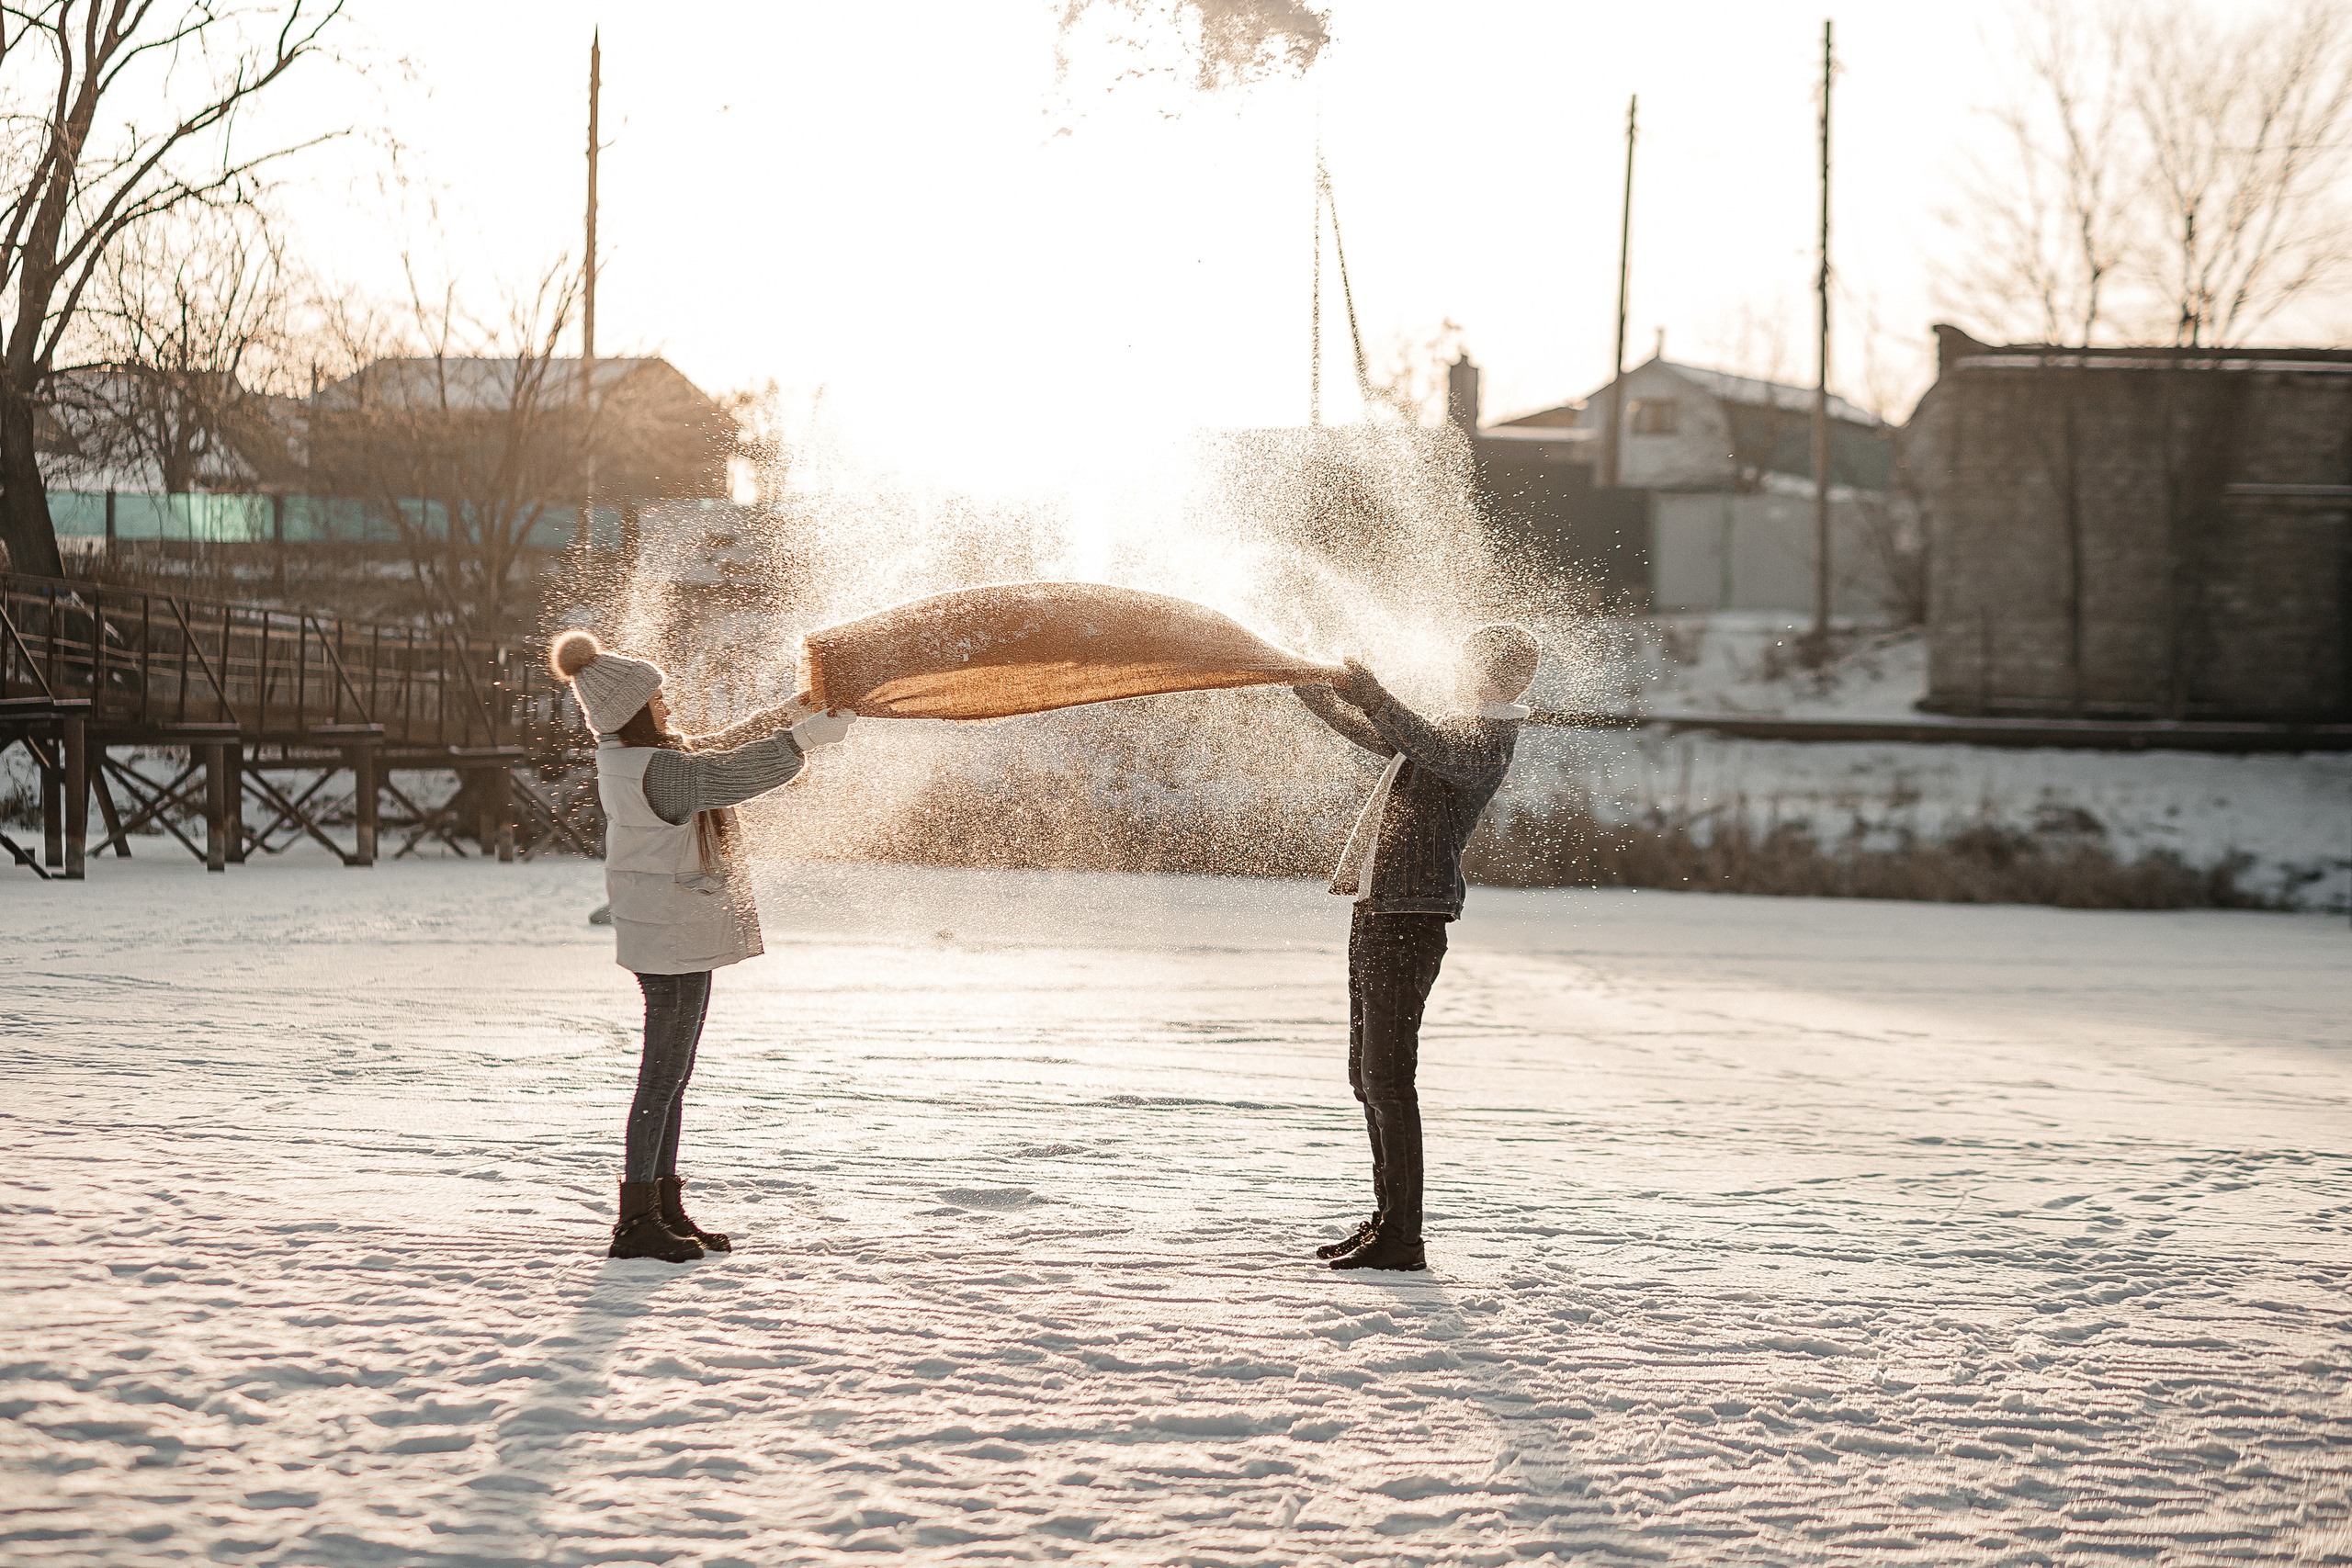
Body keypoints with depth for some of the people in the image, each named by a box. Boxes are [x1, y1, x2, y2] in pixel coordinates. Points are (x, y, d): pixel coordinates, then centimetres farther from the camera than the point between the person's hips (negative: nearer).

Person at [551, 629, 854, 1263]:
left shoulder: (624, 755, 9)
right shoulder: (656, 771, -21)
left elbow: (718, 749, 19)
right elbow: (732, 774, -27)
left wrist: (791, 712, 16)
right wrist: (806, 736, -16)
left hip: (674, 937, 10)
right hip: (675, 939, -10)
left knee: (672, 1076, 15)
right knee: (662, 1079, -6)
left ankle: (665, 1209, 22)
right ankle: (637, 1223, -2)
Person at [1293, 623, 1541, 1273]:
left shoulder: (1486, 741, -9)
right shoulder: (1455, 729, 21)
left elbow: (1426, 747, -30)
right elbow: (1376, 735, 34)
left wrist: (1367, 691, -34)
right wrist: (1314, 687, 26)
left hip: (1410, 919, -10)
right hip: (1376, 909, 10)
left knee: (1388, 1075, -10)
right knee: (1369, 1075, 13)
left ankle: (1402, 1237, -8)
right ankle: (1388, 1219, 19)